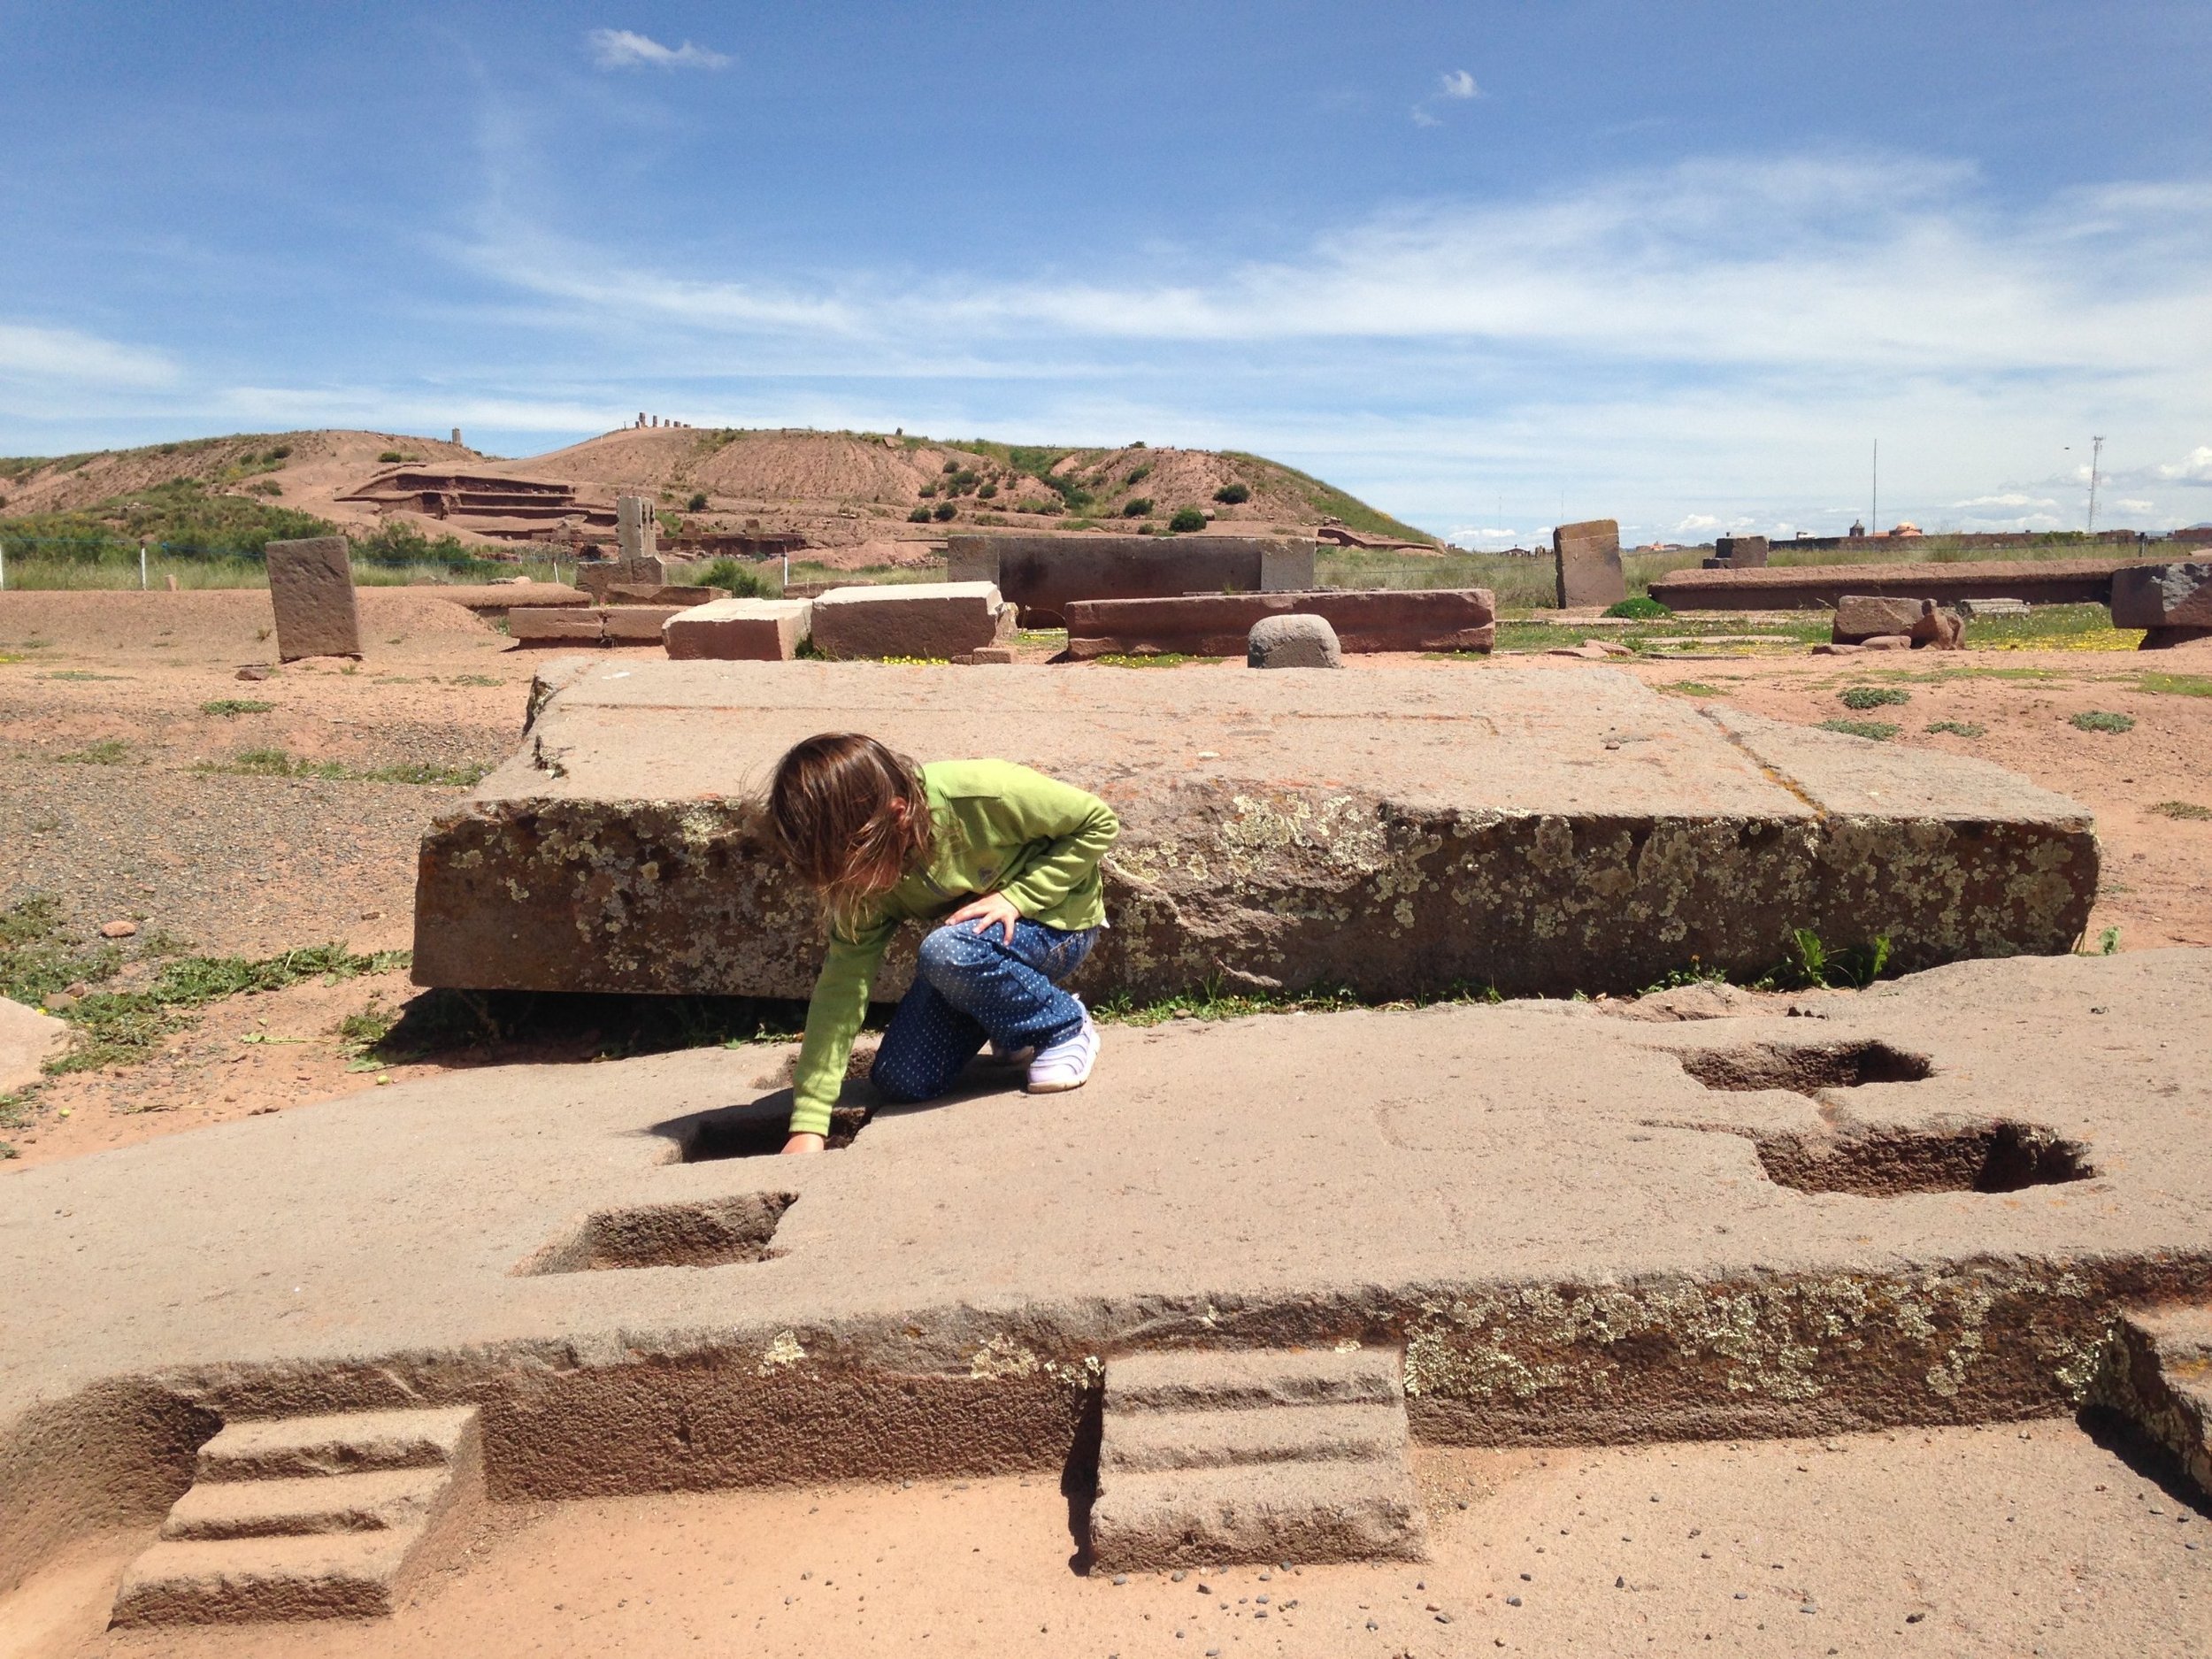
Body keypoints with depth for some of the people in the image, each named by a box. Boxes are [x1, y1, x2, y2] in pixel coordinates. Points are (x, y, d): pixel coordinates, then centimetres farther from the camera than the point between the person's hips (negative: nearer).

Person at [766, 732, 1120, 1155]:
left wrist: (1016, 896, -27)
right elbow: (843, 982, -17)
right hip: (969, 939, 5)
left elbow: (1099, 822, -20)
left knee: (945, 953, -35)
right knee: (901, 1080, -8)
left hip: (1056, 919, -5)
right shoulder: (865, 876, -17)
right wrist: (808, 1125, -21)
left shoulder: (982, 795, -33)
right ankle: (1016, 1018, 16)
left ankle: (1065, 1027, -9)